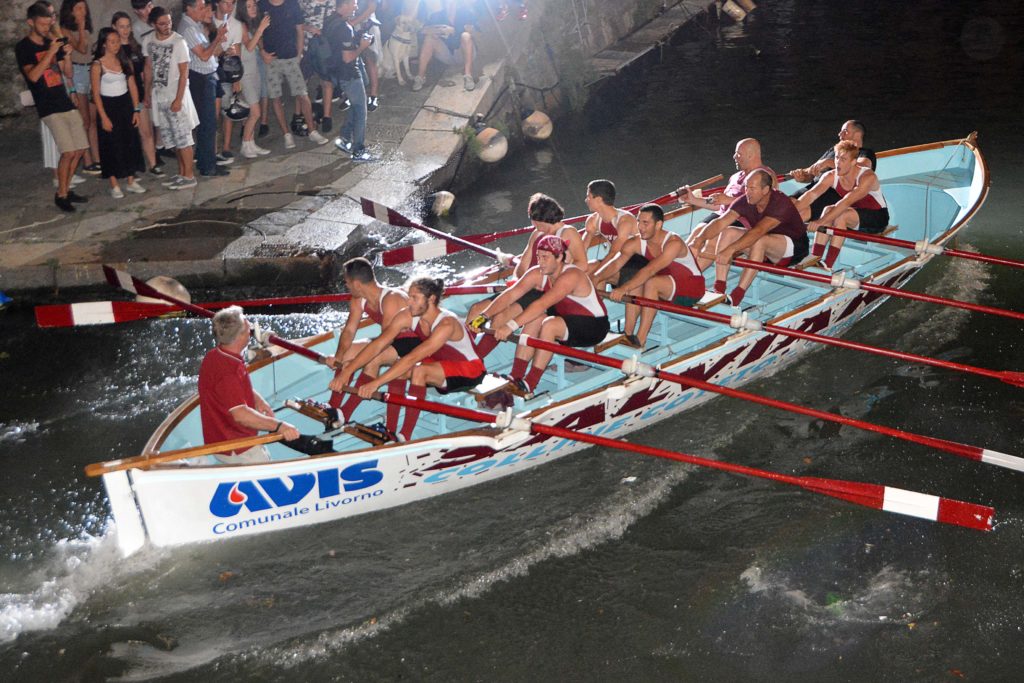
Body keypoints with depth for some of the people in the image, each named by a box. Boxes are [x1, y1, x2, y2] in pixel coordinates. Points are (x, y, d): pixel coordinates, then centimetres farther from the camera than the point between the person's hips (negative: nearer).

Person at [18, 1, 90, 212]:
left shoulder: (52, 43, 11)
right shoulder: (23, 47, -6)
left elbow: (67, 72, 14)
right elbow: (32, 76, -20)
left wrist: (67, 55, -5)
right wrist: (50, 52, -23)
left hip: (67, 103, 7)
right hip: (49, 108, -7)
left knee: (80, 149, 6)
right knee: (68, 152, -15)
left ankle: (66, 189, 19)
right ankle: (61, 195, -1)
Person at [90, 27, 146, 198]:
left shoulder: (125, 61, 4)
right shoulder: (98, 65, -9)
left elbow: (132, 86, 6)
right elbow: (96, 93, -10)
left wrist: (136, 110, 1)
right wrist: (103, 117, -14)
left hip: (125, 104, 5)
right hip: (108, 106, -5)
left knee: (131, 142, 7)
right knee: (112, 146, 0)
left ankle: (130, 181, 19)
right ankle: (114, 185, 8)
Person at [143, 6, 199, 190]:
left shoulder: (178, 42, -14)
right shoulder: (148, 40, 2)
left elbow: (184, 73, -14)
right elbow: (149, 68, 12)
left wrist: (178, 99, -18)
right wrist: (147, 93, 13)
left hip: (175, 95, -6)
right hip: (158, 95, 6)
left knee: (182, 136, -2)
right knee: (171, 137, 13)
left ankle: (189, 176, 6)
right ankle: (181, 172, 23)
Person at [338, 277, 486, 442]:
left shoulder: (446, 324, -33)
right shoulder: (407, 316, -12)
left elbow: (412, 358, -40)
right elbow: (378, 344, -17)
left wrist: (376, 382, -44)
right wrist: (347, 371, -27)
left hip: (471, 370, -7)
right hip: (441, 364, 7)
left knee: (419, 371, -31)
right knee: (398, 369, -16)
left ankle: (404, 437, -27)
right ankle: (390, 432, -9)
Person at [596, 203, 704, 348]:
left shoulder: (673, 243, -29)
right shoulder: (636, 243, -9)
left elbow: (650, 270, -41)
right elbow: (615, 263, -20)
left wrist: (623, 288, -51)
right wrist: (596, 278, -39)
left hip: (692, 288, -7)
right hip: (667, 288, 7)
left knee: (651, 283, -31)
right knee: (636, 282, -18)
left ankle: (640, 340, -31)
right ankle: (628, 335, -18)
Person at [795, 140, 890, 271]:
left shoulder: (867, 177, -28)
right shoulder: (831, 176, -12)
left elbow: (846, 202, -41)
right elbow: (811, 194, -25)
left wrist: (820, 222, -51)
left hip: (877, 218, -5)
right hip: (854, 217, 5)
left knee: (840, 215, -32)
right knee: (828, 210, -25)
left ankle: (828, 265, -34)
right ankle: (815, 259, -29)